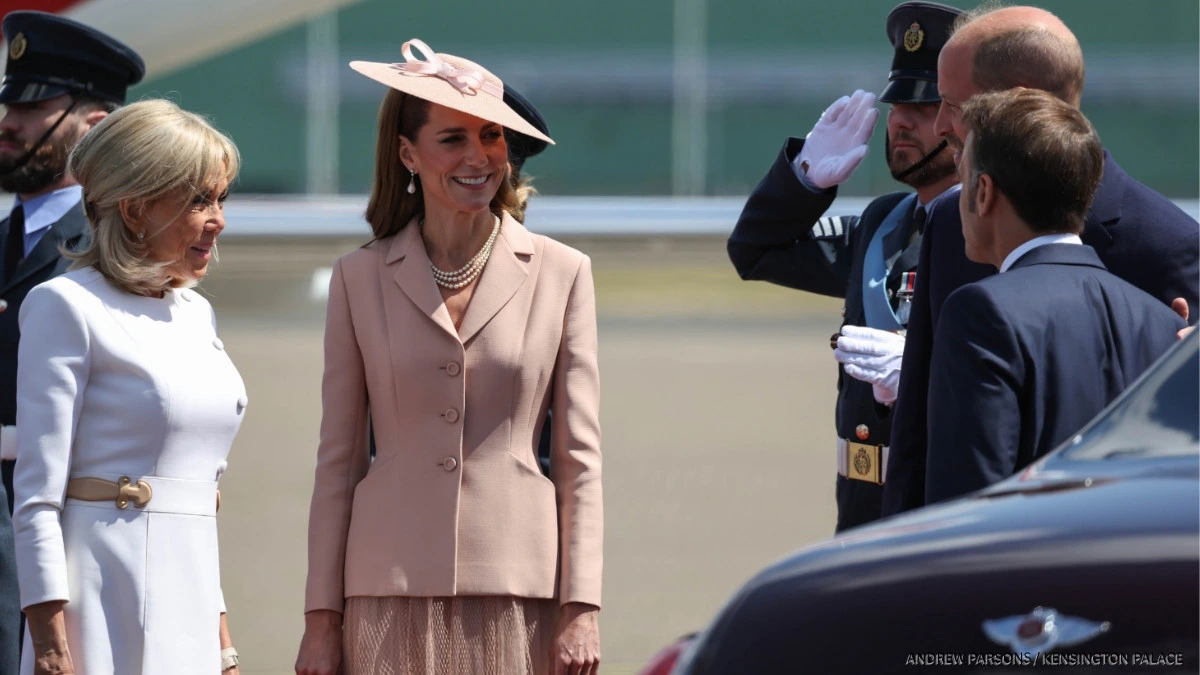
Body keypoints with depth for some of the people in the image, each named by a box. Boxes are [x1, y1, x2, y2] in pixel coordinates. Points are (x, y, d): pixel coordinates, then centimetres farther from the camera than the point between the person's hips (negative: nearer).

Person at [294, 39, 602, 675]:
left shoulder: (562, 274, 6)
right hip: (395, 596, 1)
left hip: (519, 594, -1)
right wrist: (322, 617, 4)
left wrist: (581, 610, -3)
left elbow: (580, 460, 4)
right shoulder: (360, 279, 7)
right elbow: (337, 459, 8)